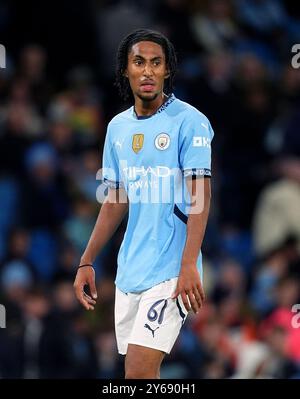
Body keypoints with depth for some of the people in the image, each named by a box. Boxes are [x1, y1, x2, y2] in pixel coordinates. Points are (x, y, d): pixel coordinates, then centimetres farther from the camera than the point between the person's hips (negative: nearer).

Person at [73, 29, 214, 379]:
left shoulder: (189, 121, -8)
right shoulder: (117, 127, 13)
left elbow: (200, 196, -13)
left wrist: (189, 266, -22)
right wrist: (87, 262, 14)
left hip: (170, 271, -6)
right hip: (129, 270, 6)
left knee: (139, 372, -16)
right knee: (140, 373, 6)